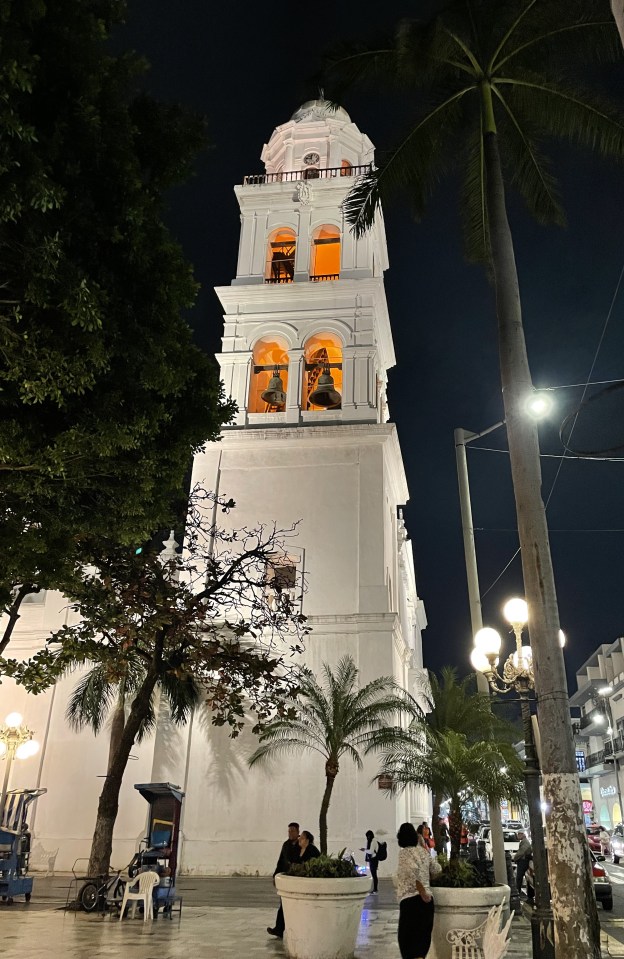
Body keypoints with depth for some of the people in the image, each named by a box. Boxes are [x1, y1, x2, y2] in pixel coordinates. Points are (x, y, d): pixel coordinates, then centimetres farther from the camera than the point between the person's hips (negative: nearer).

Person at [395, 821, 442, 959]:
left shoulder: (404, 852, -7)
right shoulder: (423, 851, 9)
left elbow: (413, 870, -24)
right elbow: (437, 869, 19)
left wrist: (422, 893, -15)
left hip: (410, 900, -6)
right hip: (426, 900, 6)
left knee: (408, 937, 3)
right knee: (422, 936, 16)